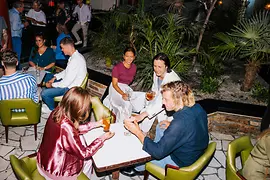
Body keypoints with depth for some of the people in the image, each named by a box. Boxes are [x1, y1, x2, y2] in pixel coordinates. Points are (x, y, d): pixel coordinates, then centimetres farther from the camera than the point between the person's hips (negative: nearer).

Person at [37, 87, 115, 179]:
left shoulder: (57, 112, -15)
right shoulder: (66, 128, -37)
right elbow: (84, 153, -21)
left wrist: (95, 124, 7)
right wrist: (102, 138, -10)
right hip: (55, 173, -6)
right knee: (87, 160, 17)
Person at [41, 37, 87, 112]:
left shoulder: (75, 61, -32)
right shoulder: (76, 55, 0)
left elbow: (65, 83, -28)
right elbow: (67, 71, 15)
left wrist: (52, 85, -12)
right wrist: (55, 77, 4)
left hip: (70, 88, -10)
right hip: (70, 81, 10)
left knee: (44, 93, -14)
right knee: (48, 76, 22)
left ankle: (52, 109, 15)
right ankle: (49, 100, 31)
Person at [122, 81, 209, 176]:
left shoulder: (180, 123, -38)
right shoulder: (197, 108, -13)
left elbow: (158, 152, -32)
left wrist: (137, 132, -25)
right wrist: (171, 125, 2)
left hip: (182, 163, -8)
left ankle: (135, 168, 42)